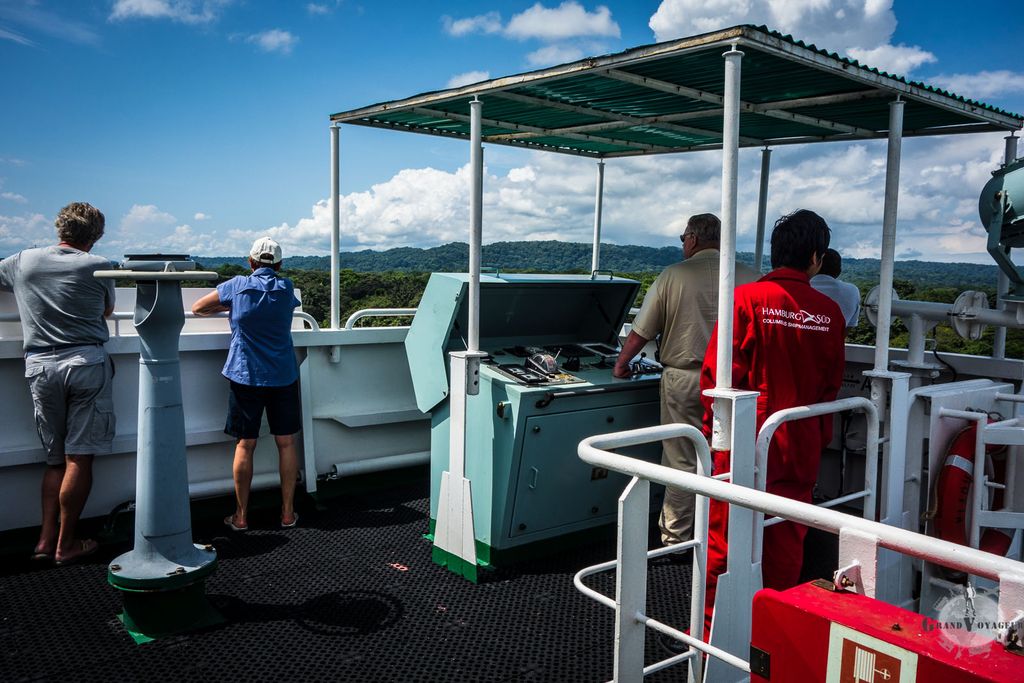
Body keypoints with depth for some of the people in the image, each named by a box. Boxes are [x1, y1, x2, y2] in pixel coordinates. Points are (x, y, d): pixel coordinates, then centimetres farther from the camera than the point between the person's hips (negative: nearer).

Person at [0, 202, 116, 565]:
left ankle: (46, 540, 12)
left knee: (55, 458, 13)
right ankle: (66, 544, 6)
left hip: (41, 366, 3)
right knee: (79, 458, 1)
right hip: (87, 363, -3)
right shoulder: (99, 266, 0)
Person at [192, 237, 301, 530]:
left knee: (245, 445, 5)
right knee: (286, 443, 7)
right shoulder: (286, 288, 0)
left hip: (246, 376, -1)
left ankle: (241, 515, 12)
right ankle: (288, 512, 12)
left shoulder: (237, 285, -3)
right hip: (283, 377, 1)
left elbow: (197, 308, 6)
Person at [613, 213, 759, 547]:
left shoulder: (673, 275, -4)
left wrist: (621, 364, 12)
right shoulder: (749, 277, -1)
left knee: (682, 462, 8)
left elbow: (642, 330, -1)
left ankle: (676, 537, 17)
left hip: (683, 379, -1)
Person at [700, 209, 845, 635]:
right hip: (802, 448, 4)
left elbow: (720, 374, -12)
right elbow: (832, 385, 10)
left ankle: (711, 632, 17)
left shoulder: (747, 298, -11)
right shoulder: (829, 312, 1)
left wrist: (712, 431, 1)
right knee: (787, 543, 15)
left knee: (724, 539, 8)